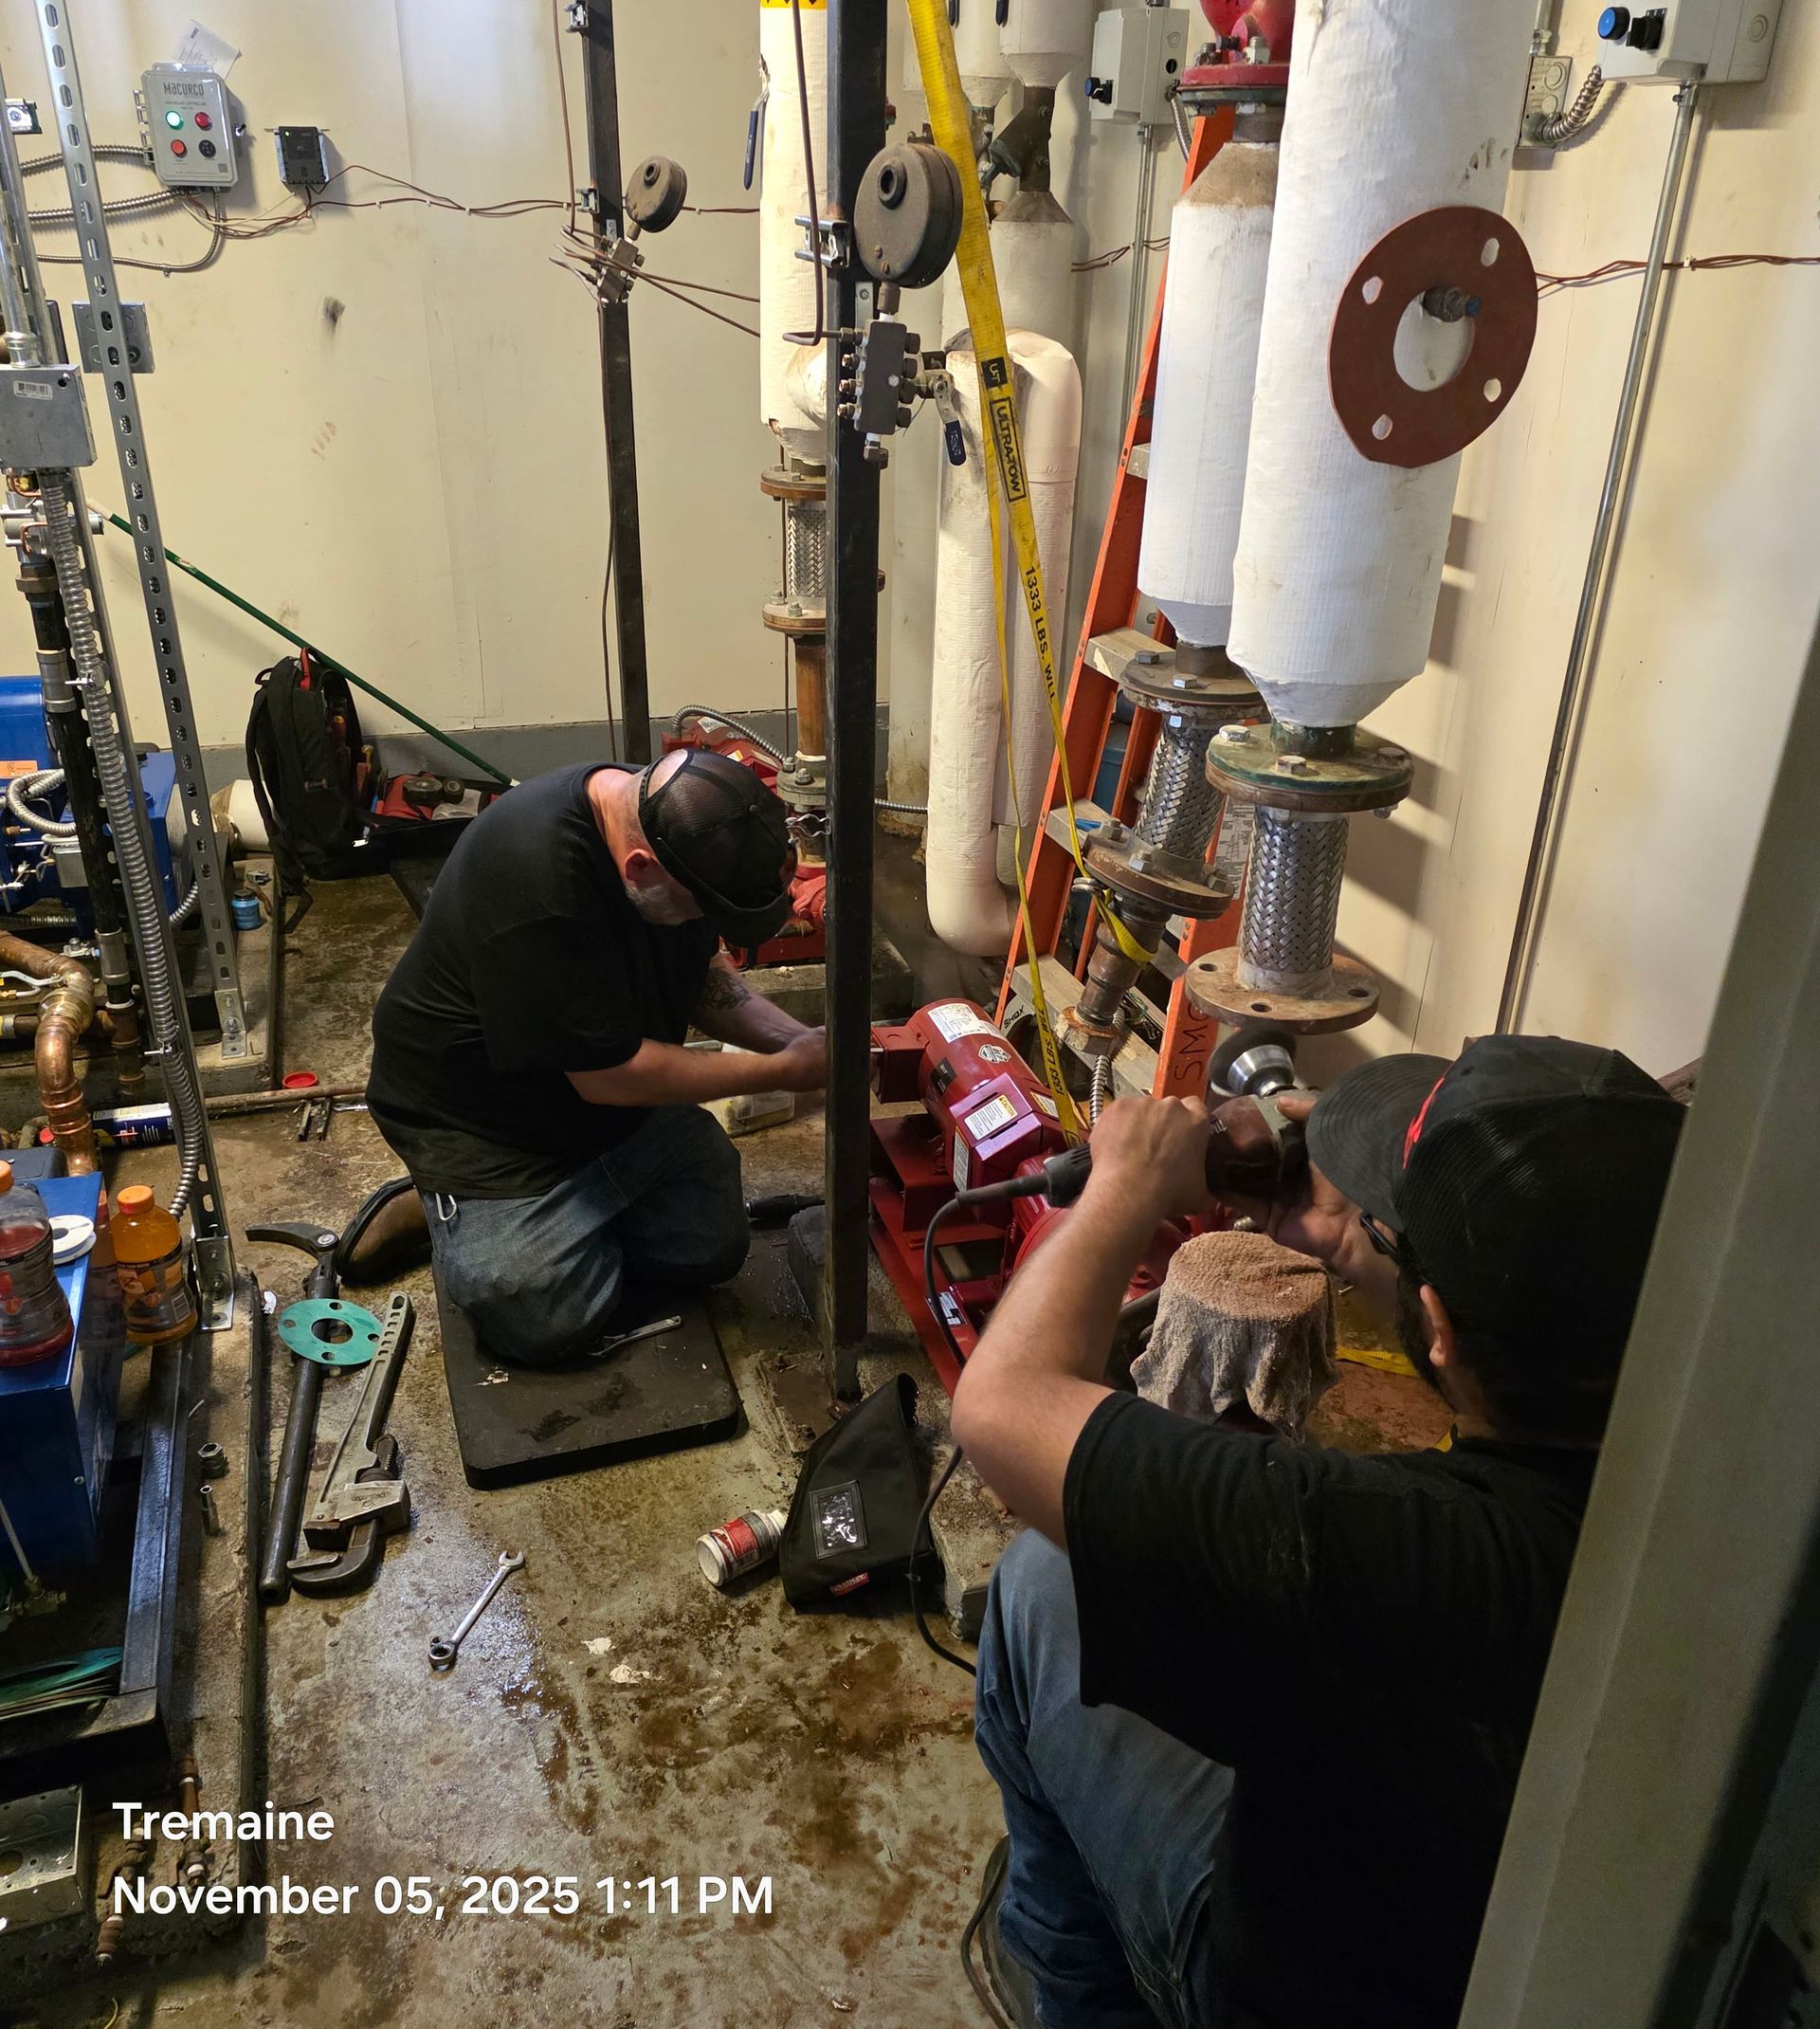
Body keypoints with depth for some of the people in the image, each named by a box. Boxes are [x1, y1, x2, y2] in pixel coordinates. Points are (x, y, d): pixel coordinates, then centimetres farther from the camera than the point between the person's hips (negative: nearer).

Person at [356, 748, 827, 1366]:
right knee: (554, 1325, -12)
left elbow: (702, 974, 4)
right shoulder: (541, 879, -38)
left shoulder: (664, 818, -13)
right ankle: (441, 1210, 14)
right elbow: (609, 1076, -30)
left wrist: (797, 1038, -13)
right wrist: (783, 1071, -23)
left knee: (713, 1248, 0)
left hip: (627, 1099, 7)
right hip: (487, 1122, -7)